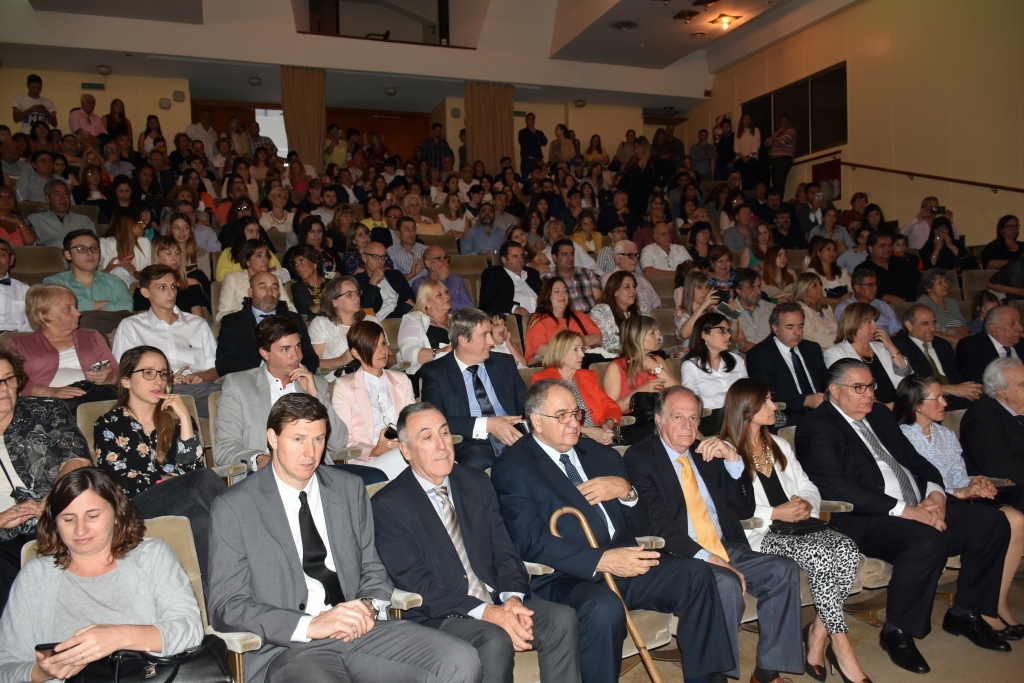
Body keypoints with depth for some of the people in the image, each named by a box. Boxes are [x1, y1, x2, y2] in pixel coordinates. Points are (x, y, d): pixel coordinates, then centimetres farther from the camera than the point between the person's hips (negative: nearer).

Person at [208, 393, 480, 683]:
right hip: (288, 647, -4)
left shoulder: (350, 489, 12)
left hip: (360, 630, 4)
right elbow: (227, 607, -3)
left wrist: (369, 605, -6)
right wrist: (310, 625, -16)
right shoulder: (234, 507, 1)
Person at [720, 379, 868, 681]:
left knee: (847, 548, -23)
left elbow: (809, 488, 17)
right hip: (759, 535, -6)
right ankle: (841, 645, -13)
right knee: (820, 554, -30)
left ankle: (818, 634, -12)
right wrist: (775, 513, -15)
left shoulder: (780, 446, 22)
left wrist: (806, 505, -6)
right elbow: (727, 511, -13)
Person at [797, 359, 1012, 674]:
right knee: (928, 541, -33)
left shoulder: (879, 413, 18)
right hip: (866, 520, -9)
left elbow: (913, 458, 19)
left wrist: (935, 493, -2)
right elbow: (837, 488, -20)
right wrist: (903, 510, -22)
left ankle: (964, 613, 14)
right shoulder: (816, 428, -10)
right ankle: (897, 632, -11)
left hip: (922, 505, 9)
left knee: (992, 522, -4)